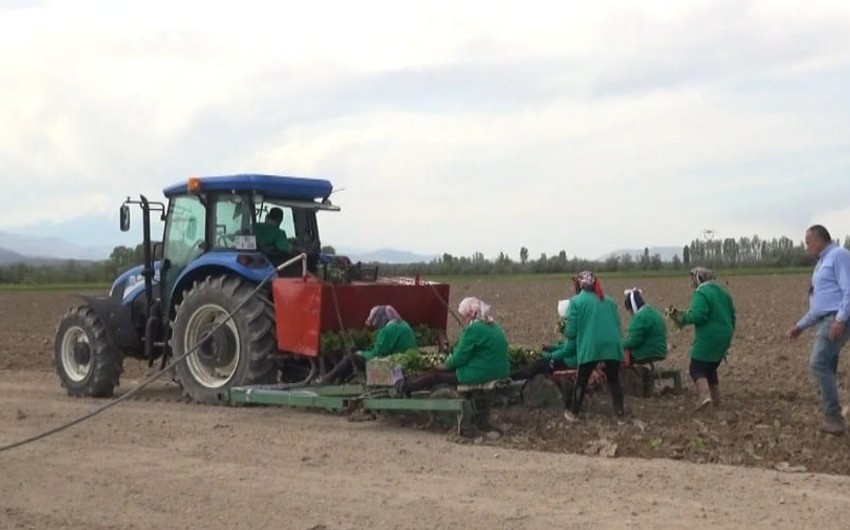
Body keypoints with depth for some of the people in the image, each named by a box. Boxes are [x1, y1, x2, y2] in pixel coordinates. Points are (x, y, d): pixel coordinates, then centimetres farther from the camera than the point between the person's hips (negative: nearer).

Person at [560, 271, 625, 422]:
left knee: (581, 381, 8)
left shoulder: (576, 301, -1)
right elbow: (618, 324, 17)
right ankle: (619, 410, 16)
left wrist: (569, 348, 11)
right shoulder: (609, 300, 15)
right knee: (614, 379, 16)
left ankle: (573, 413, 14)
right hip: (612, 345, 4)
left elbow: (571, 330, -4)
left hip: (590, 346, -3)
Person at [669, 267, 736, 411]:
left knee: (696, 368, -5)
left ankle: (705, 395, -26)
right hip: (724, 337, 9)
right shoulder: (722, 291, 15)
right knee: (711, 369, 21)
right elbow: (732, 315, 18)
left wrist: (683, 318, -8)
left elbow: (698, 316, -24)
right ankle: (716, 400, 21)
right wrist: (729, 334, 24)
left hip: (708, 338, -9)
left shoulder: (701, 293, -13)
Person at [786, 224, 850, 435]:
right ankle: (833, 418, 10)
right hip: (824, 322, 10)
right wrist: (800, 326, 28)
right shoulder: (822, 263, 23)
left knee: (819, 363, -20)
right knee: (826, 368, 7)